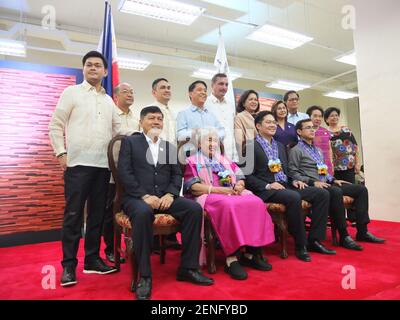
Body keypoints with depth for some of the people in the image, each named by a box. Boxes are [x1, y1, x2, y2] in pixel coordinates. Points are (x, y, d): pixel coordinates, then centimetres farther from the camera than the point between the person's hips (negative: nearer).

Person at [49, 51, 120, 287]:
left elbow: (117, 130, 17)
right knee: (73, 214, -2)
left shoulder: (109, 101, 16)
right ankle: (69, 265, 9)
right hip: (78, 163, -4)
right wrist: (61, 153, -8)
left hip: (103, 165, 5)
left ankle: (92, 259, 19)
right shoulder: (72, 93, 5)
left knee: (97, 213, 8)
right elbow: (55, 125, 1)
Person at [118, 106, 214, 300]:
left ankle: (188, 268, -11)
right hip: (137, 197, -4)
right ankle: (144, 276, -24)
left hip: (164, 197, 4)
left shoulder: (170, 146, 20)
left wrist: (170, 195, -9)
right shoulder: (130, 142, 8)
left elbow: (177, 175, 11)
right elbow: (125, 173, -5)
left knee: (194, 208, -21)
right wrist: (145, 196, -17)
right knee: (143, 212, -38)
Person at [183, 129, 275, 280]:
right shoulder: (193, 161, 9)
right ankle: (231, 258, -35)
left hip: (234, 194, 6)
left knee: (256, 203, -24)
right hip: (208, 195, -5)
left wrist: (239, 186, -7)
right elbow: (192, 187, -6)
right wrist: (218, 189, -16)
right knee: (229, 206, -38)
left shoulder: (225, 160, 26)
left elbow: (240, 177, 18)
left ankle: (251, 252, -21)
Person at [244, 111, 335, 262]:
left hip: (285, 186, 8)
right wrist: (268, 185, -20)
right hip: (265, 191, -8)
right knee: (294, 198, -34)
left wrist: (293, 181, 4)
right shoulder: (251, 147, -3)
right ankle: (300, 246, -17)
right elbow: (247, 176, -10)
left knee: (322, 194, -6)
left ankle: (314, 240, -3)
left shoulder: (280, 146, 21)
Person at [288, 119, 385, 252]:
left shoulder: (317, 150, 24)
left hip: (326, 184, 9)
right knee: (336, 192, -36)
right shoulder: (296, 150, -3)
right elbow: (293, 173, -12)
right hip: (312, 187, -9)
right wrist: (313, 182, -20)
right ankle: (344, 236, -28)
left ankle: (362, 231, -3)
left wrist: (333, 180, 9)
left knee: (361, 189, -2)